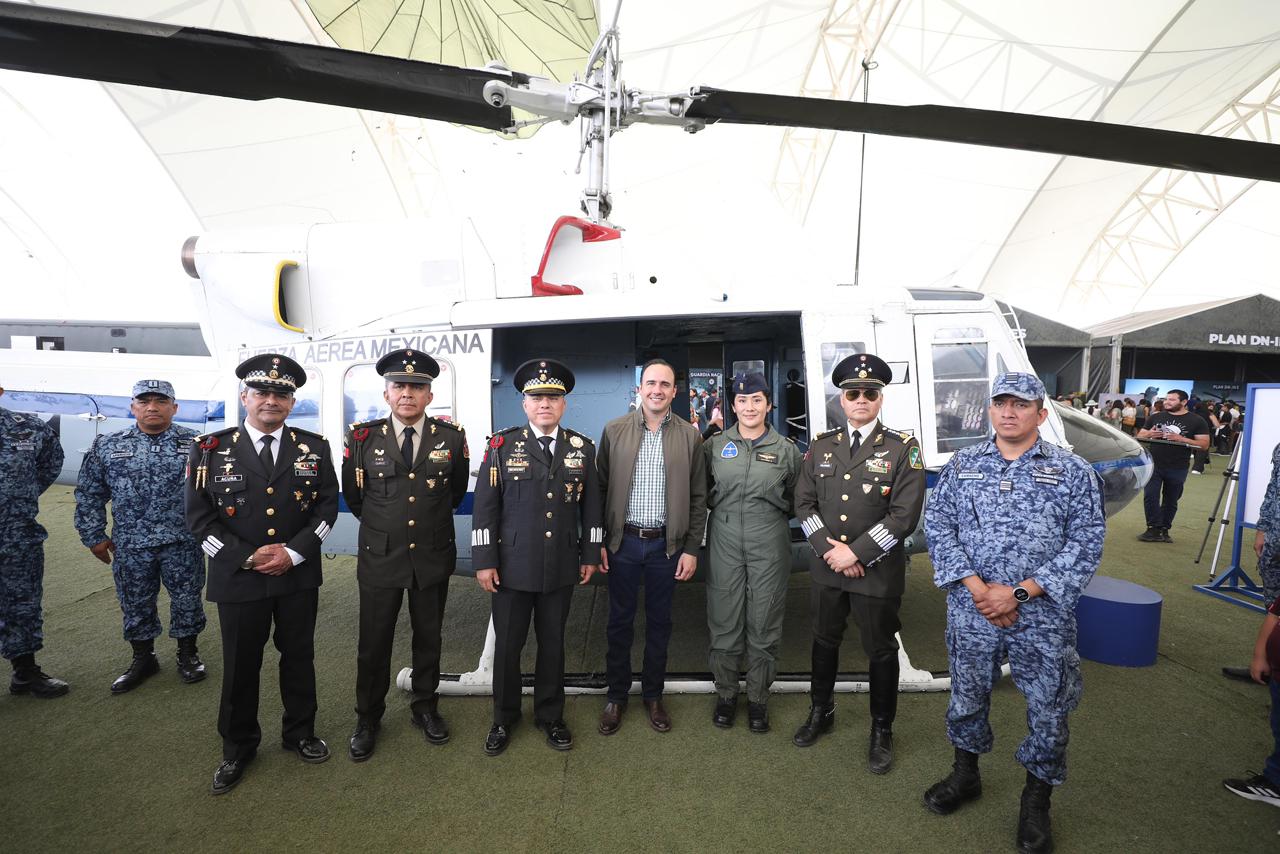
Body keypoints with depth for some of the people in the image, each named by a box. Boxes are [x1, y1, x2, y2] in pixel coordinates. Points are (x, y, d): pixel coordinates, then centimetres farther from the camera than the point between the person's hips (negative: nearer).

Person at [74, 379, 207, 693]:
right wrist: (93, 536, 7)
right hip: (131, 546, 2)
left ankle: (188, 653, 27)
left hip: (183, 543, -2)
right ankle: (143, 658, 31)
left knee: (187, 600, 8)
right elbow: (89, 495, 9)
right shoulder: (106, 446, 3)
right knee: (135, 604, 13)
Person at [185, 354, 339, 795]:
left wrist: (293, 552, -12)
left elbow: (327, 506, 0)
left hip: (299, 575, 1)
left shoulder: (313, 447, -1)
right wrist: (247, 557, -13)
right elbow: (200, 517, -4)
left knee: (299, 656, 14)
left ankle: (299, 733, 35)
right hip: (238, 577, -1)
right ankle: (237, 749, 32)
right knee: (240, 664, 12)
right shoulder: (211, 449, -4)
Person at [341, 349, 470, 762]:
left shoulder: (452, 437, -6)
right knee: (373, 643, 10)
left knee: (428, 638, 15)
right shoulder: (362, 438, -7)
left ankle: (424, 708, 35)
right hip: (379, 558, 0)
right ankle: (368, 719, 30)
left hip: (433, 558, 1)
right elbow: (353, 495, 9)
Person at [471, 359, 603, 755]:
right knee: (507, 645, 11)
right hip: (512, 568, -1)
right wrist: (484, 561, -7)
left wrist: (590, 554, 6)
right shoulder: (502, 446, -4)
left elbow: (591, 505, 7)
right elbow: (485, 507, -4)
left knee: (553, 644, 14)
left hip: (561, 569, 2)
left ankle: (550, 715, 33)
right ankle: (504, 718, 32)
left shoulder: (582, 448, 2)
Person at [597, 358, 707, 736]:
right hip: (623, 542, 0)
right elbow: (600, 488, 2)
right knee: (619, 621, 11)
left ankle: (653, 694, 30)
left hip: (667, 545, 0)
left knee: (659, 622, 13)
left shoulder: (689, 436, -1)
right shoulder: (614, 430, -1)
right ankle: (616, 695, 28)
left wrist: (691, 549, -2)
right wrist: (598, 541, -1)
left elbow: (698, 498, 2)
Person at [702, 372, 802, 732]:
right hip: (725, 544, 0)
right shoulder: (714, 446, 3)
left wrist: (771, 513, 2)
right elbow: (703, 492, 13)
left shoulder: (786, 449, 2)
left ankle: (758, 699, 25)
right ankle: (725, 695, 25)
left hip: (769, 547, 0)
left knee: (764, 626, 7)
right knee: (724, 624, 7)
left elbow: (795, 499, 12)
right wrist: (723, 509, 3)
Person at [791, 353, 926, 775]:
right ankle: (821, 712, 40)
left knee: (881, 651, 11)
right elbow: (804, 503, 2)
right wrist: (828, 549, -12)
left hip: (878, 573, -3)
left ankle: (882, 731, 31)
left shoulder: (903, 449, -8)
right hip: (826, 567, 3)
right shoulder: (821, 446, 3)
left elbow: (905, 516, -14)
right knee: (824, 641, 18)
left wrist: (855, 552, -17)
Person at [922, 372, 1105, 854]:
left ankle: (1036, 801, 32)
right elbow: (938, 527, 0)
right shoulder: (961, 465, 3)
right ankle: (965, 775, 40)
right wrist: (976, 588, -13)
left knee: (1048, 710, 9)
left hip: (1043, 617, -1)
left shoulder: (1072, 471, -3)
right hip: (971, 612, 2)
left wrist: (1019, 592, -16)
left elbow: (1086, 543, -8)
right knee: (966, 697, 16)